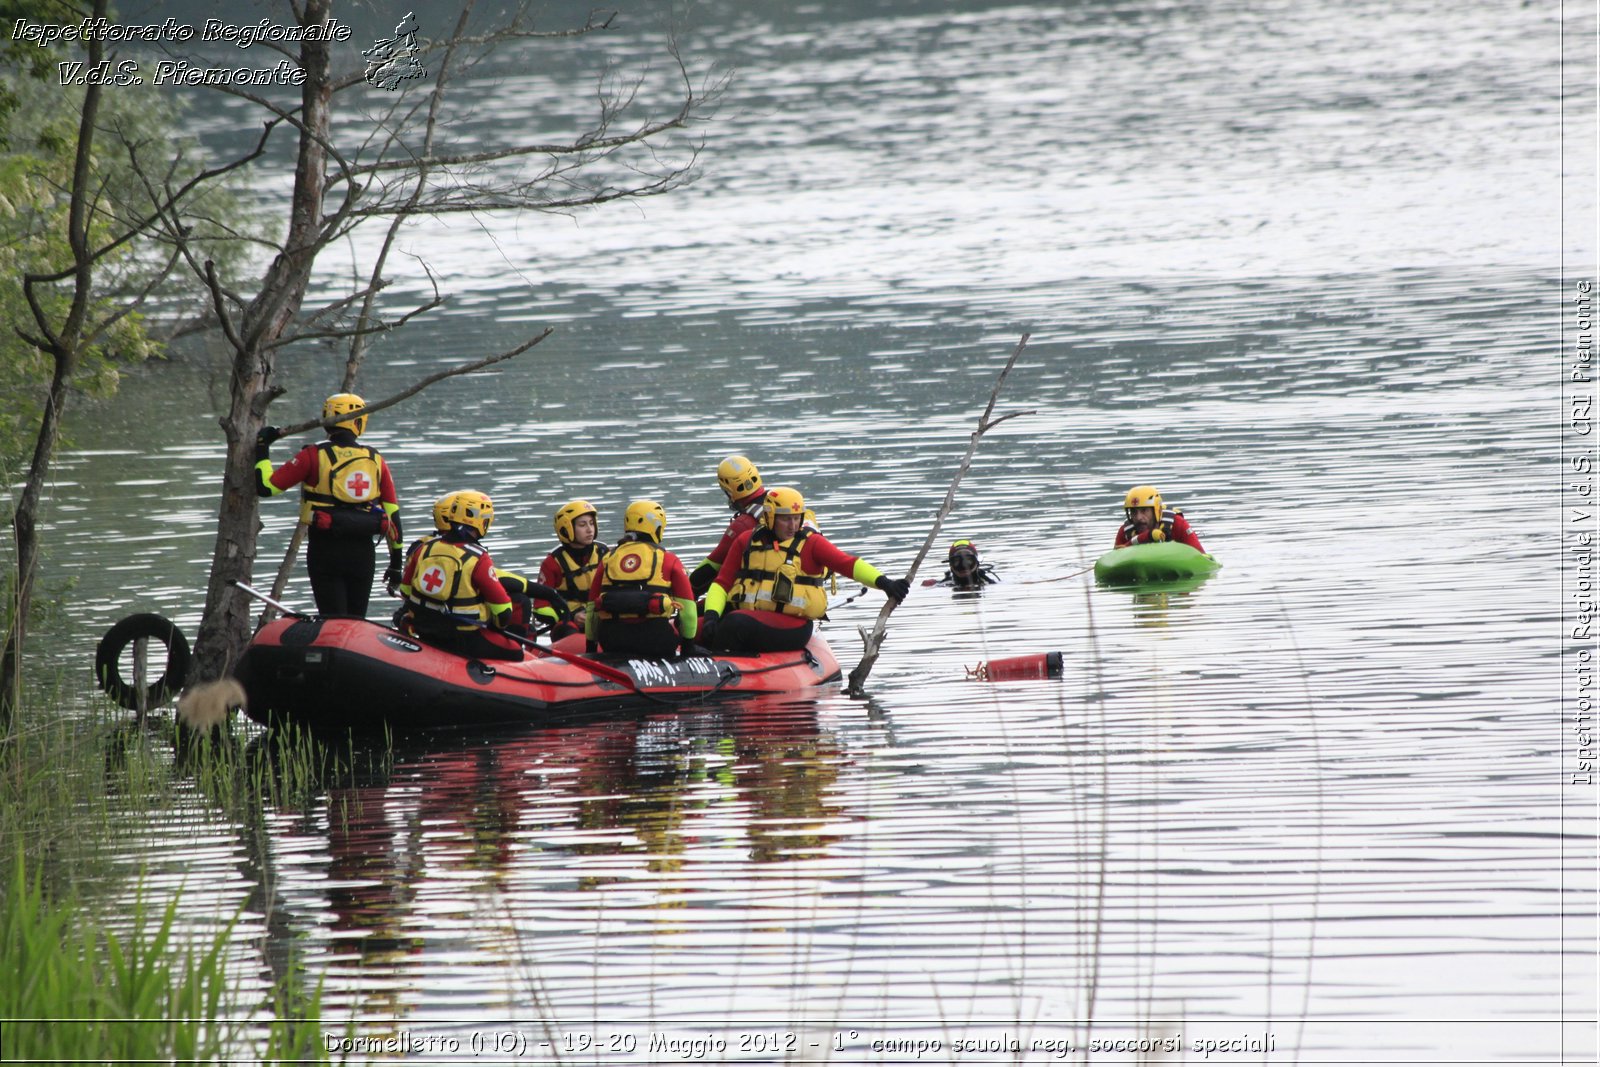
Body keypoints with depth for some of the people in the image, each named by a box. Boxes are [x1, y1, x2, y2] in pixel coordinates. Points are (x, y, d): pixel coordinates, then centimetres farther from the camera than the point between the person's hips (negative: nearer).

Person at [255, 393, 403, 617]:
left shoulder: (314, 456, -5)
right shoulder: (376, 460, 5)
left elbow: (266, 486, -6)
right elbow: (393, 513, 8)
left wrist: (262, 447, 9)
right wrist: (396, 563, 16)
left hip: (326, 551, -3)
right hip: (363, 554, 3)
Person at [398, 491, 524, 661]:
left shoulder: (424, 548, 0)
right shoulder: (478, 559, -17)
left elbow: (405, 588, 12)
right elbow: (501, 607, -12)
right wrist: (500, 624, 11)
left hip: (425, 634, 7)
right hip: (464, 639, -7)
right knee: (515, 653, 3)